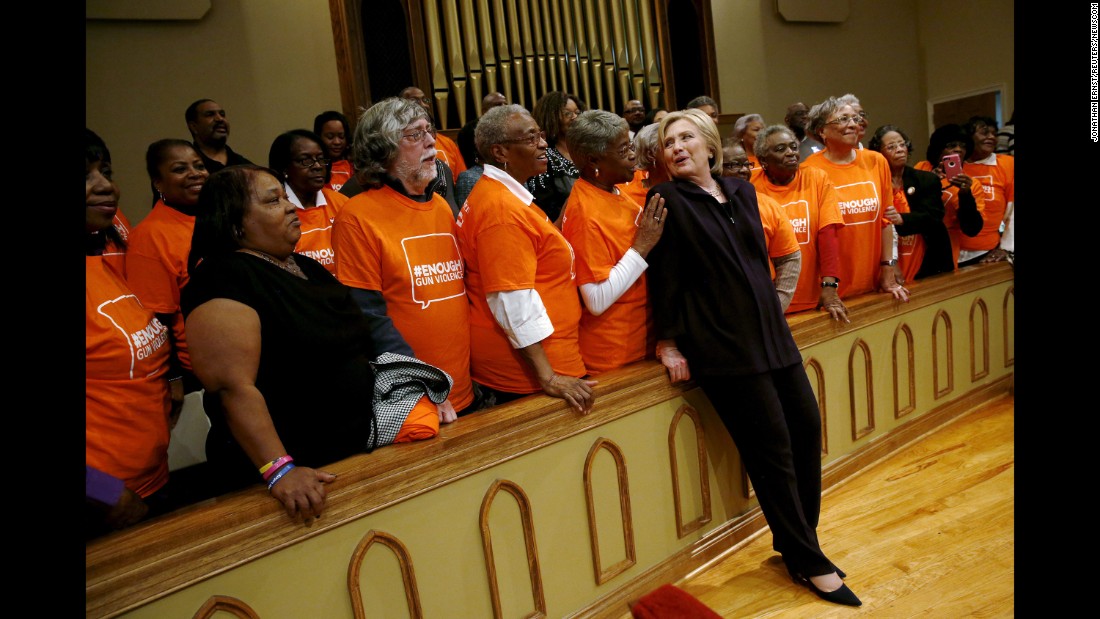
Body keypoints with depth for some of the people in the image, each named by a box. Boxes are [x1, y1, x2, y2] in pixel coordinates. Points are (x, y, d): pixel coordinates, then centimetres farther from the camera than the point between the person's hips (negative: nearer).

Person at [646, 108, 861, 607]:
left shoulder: (741, 191, 13)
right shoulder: (668, 200, -5)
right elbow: (664, 275, -8)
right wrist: (669, 342, -9)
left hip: (770, 332, 7)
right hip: (721, 345, -7)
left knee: (807, 426, 9)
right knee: (772, 447, -3)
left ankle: (797, 546, 28)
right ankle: (808, 562, 15)